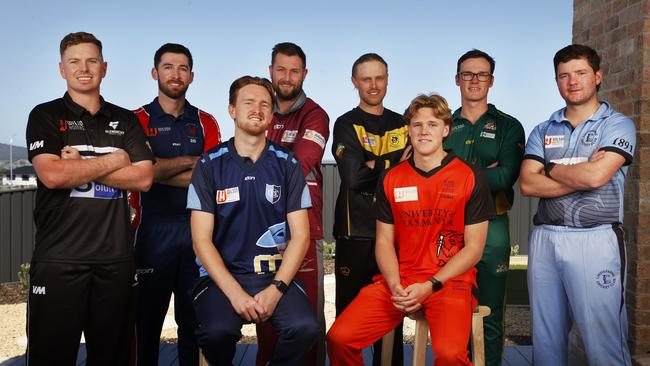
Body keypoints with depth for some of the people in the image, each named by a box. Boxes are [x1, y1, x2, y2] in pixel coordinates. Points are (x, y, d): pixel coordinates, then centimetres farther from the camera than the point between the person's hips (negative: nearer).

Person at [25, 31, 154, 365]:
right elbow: (52, 174, -13)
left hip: (116, 257, 3)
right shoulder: (45, 115, 4)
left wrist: (79, 167, -8)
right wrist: (113, 160, -5)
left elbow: (143, 178, -1)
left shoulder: (125, 121, 12)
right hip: (58, 257, -2)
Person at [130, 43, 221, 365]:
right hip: (153, 229, -2)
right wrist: (191, 161, -6)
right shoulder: (138, 120, 4)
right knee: (147, 317, 5)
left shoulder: (205, 123, 12)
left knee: (195, 317, 8)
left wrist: (162, 169, -9)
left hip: (197, 227, 2)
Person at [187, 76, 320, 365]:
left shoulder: (287, 164, 6)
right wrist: (234, 292, -14)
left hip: (276, 275, 1)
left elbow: (300, 235, 3)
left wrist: (276, 289, -11)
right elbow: (201, 239, -2)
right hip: (222, 274, -1)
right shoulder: (210, 165, 3)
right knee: (218, 330, -30)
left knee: (305, 327, -27)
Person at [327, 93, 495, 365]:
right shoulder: (390, 179, 11)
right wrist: (395, 286, -7)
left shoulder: (471, 178, 1)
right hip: (399, 282, 3)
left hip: (450, 281, -3)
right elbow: (384, 241, 10)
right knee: (339, 338, -14)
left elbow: (474, 248, -1)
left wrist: (430, 286, -11)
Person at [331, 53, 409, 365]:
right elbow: (353, 177, -12)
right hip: (355, 232, -3)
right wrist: (393, 163, -3)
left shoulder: (402, 125, 15)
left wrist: (373, 166, -7)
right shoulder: (346, 125, 2)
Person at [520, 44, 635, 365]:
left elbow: (596, 176, -15)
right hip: (544, 238, 4)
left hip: (595, 239, -4)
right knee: (545, 340, 12)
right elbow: (527, 184, -1)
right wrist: (580, 175, -9)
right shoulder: (543, 131, 13)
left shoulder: (618, 125, 2)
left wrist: (549, 168, 0)